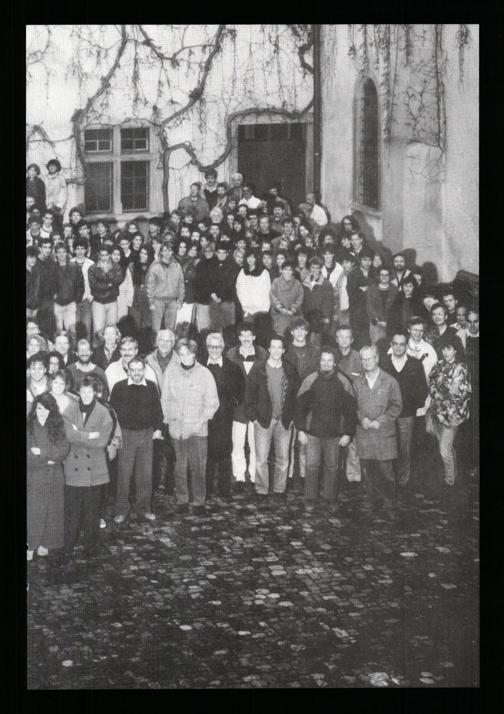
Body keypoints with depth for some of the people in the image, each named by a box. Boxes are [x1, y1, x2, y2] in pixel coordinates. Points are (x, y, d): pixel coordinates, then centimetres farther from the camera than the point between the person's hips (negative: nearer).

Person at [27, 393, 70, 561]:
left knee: (52, 511, 5)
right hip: (34, 477, -2)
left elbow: (64, 449, -5)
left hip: (54, 477, 2)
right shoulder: (28, 428, -2)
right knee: (33, 511, -4)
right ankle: (31, 545, 4)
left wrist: (42, 452, -14)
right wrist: (47, 459, -11)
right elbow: (28, 455, -8)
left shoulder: (58, 428, 5)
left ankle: (45, 544, 17)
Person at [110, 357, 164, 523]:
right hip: (125, 433, -2)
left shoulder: (151, 387, 4)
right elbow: (112, 410, 1)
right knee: (124, 473, 1)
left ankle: (143, 508, 18)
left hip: (147, 434, 2)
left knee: (146, 473, 6)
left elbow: (157, 409, 12)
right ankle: (121, 510, 11)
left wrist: (158, 428, 5)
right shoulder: (119, 387, -3)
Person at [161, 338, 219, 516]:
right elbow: (165, 399, 16)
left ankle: (198, 501, 4)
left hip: (197, 428, -2)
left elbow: (212, 403, 2)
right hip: (176, 428, 2)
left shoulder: (204, 374, -1)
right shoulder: (172, 374, 6)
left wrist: (203, 420, -6)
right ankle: (181, 500, 16)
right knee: (180, 467, 6)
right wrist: (168, 417, 6)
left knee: (198, 467, -5)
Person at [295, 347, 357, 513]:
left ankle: (330, 499, 22)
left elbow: (350, 410, 3)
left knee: (332, 468, 8)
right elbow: (300, 406, 3)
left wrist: (348, 433, -1)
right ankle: (310, 499, 13)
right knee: (312, 466, 1)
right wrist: (301, 430, -1)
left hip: (334, 434, 0)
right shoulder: (310, 380, -1)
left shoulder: (343, 382, -1)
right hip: (312, 432, 0)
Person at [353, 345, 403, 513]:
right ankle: (372, 502, 15)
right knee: (367, 471, 5)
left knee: (386, 470, -3)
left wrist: (380, 421, -10)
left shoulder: (390, 382, 0)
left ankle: (390, 503, 11)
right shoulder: (357, 382, 9)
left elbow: (396, 406, -1)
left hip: (384, 432, -3)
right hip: (363, 433, 3)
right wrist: (361, 418, -8)